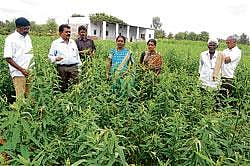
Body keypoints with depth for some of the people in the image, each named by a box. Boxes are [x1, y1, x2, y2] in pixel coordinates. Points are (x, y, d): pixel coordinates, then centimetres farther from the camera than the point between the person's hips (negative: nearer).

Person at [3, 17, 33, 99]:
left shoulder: (27, 37, 12)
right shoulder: (11, 39, -8)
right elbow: (8, 58, -11)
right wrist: (22, 70, -17)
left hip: (29, 72, 6)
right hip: (19, 73, -6)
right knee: (20, 97, -5)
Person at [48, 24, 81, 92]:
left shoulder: (73, 42, 18)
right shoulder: (55, 43, 4)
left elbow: (77, 55, 23)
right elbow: (50, 56, 3)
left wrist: (79, 65, 17)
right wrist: (56, 58, -18)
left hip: (74, 67, 3)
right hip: (62, 67, -3)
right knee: (63, 87, 0)